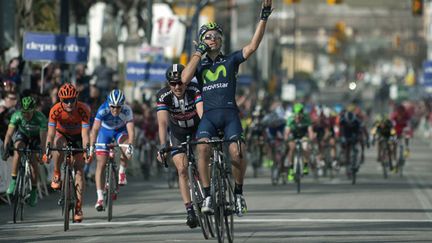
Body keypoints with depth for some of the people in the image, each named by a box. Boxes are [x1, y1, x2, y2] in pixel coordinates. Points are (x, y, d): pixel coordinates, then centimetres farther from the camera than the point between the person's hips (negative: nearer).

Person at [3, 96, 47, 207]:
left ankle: (34, 191, 1)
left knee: (33, 160, -15)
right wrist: (5, 149, -47)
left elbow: (43, 137, -37)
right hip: (22, 134, 1)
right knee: (18, 149, -30)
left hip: (35, 137, 0)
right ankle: (13, 181, -24)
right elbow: (9, 133, -35)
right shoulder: (17, 116, -31)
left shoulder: (40, 118, -34)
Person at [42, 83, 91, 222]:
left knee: (79, 169, -9)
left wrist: (86, 151, -47)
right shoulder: (55, 110, -30)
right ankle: (56, 176, -12)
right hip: (62, 134, 0)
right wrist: (47, 151, -45)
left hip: (77, 136, 0)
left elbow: (85, 133, -35)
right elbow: (51, 133, -33)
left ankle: (78, 208, -8)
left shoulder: (83, 110, -31)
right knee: (59, 147, -36)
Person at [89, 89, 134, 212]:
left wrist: (130, 145, -55)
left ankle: (122, 172, -2)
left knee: (126, 150, -32)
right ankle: (100, 198, -9)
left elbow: (131, 129, -38)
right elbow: (95, 129, -39)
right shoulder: (103, 110, -33)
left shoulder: (127, 111, -31)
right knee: (101, 164, -11)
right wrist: (91, 146, -51)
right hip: (105, 130, 0)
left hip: (120, 130, 0)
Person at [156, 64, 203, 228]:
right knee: (182, 170, -10)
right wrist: (163, 146, -50)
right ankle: (190, 211, -9)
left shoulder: (195, 90, -30)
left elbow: (202, 113, -44)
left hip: (197, 128, -1)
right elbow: (162, 122, -36)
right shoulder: (163, 96, -26)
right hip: (178, 133, 1)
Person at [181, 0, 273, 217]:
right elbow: (184, 78, -6)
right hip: (209, 115, 0)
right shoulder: (199, 64, 15)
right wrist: (198, 52, -1)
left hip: (230, 113, 0)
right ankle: (207, 196, -21)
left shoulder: (231, 60, 12)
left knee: (237, 153, -23)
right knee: (203, 148, -28)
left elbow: (253, 46, -2)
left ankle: (238, 192, 2)